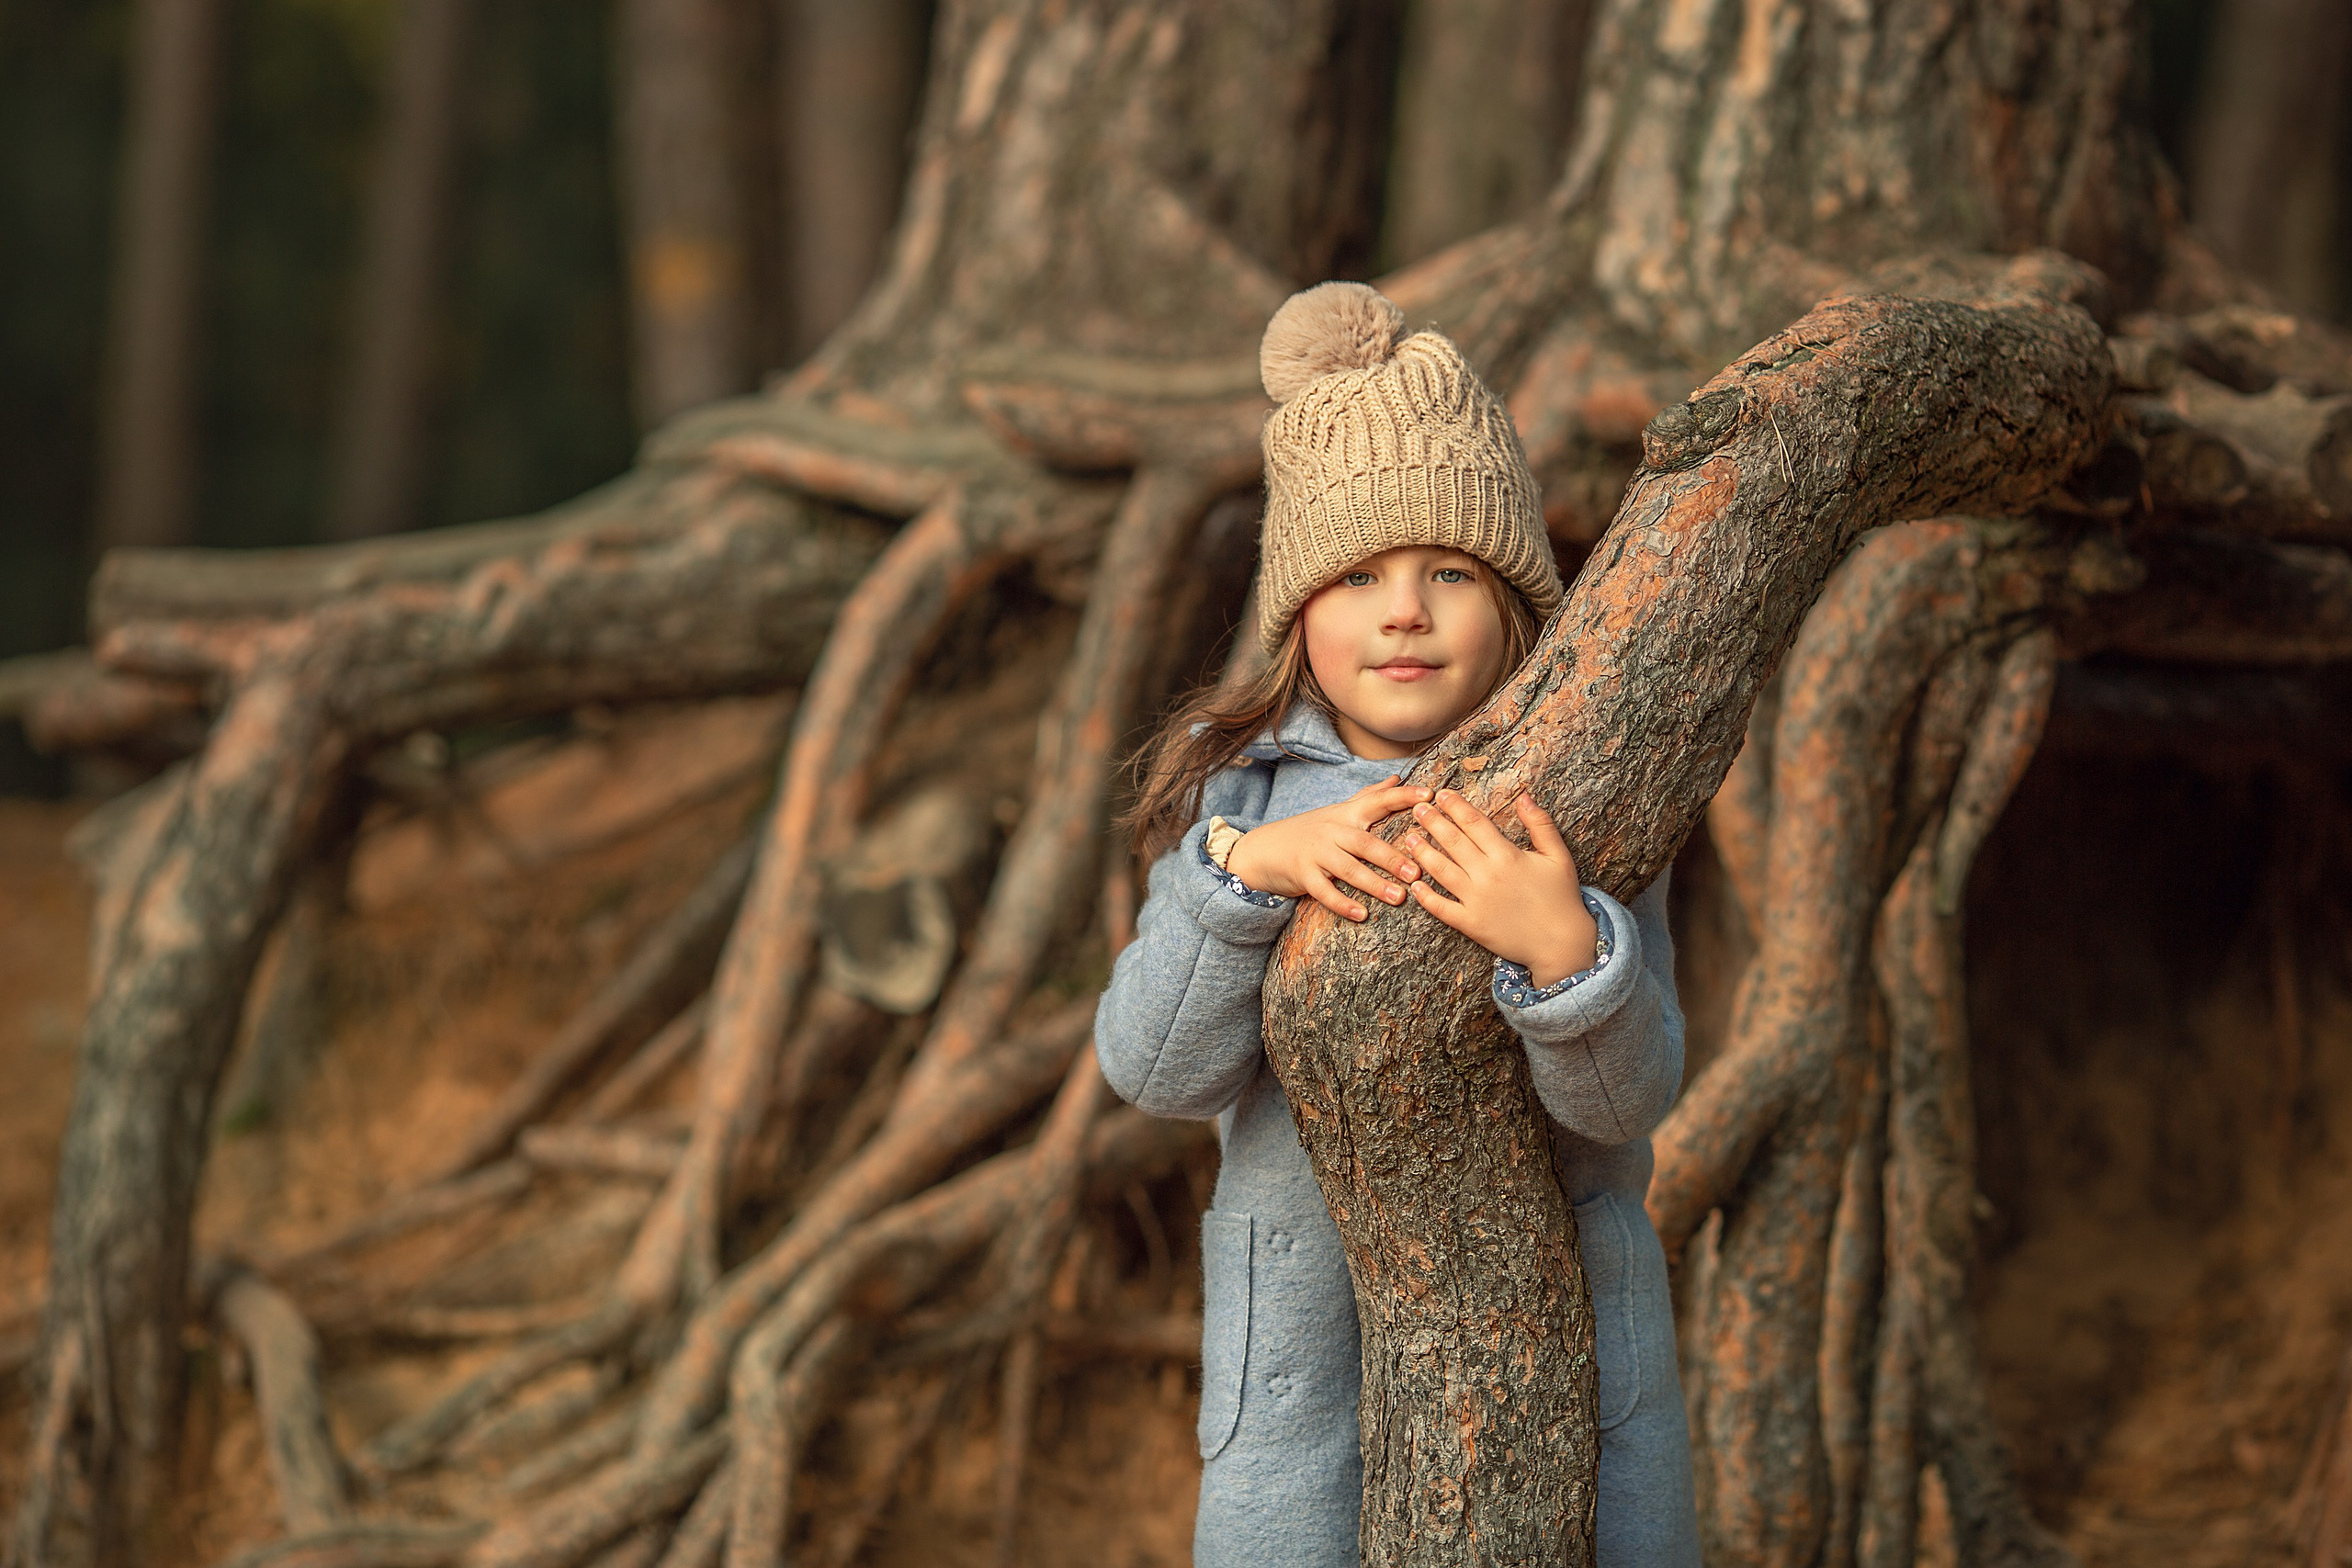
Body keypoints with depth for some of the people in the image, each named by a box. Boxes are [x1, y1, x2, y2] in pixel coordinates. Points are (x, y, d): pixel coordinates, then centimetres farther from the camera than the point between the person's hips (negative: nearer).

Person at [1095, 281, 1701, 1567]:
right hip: (1303, 1353, 1)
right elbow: (1155, 1068, -11)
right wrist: (1242, 868, -25)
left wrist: (1560, 947, -34)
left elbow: (1626, 1096, -15)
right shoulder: (1236, 790, -2)